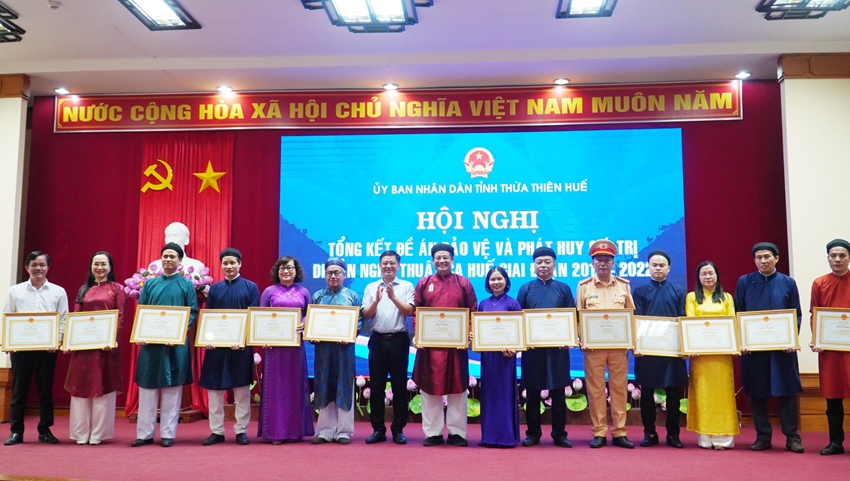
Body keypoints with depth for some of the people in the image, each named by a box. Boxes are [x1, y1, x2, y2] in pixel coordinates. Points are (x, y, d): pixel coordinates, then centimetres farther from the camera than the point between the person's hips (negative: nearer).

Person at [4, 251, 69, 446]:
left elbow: (63, 320, 3)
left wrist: (56, 341, -11)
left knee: (45, 389, 5)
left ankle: (45, 430, 14)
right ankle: (16, 431, 13)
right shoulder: (15, 291, 7)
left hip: (47, 347, 0)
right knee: (18, 390, 5)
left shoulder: (58, 292, 6)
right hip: (20, 347, 0)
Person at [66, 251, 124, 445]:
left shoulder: (117, 288, 4)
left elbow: (121, 317, -4)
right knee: (81, 386, 5)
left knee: (103, 387, 1)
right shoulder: (84, 289, 14)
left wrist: (113, 339, -17)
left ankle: (98, 432, 7)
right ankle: (81, 432, 12)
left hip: (106, 343, -3)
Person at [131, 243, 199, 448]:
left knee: (172, 389, 2)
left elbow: (193, 312, -1)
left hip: (176, 343, -2)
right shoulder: (150, 284, 12)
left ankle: (167, 434, 9)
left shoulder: (187, 285, 5)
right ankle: (145, 433, 13)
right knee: (147, 388, 5)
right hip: (150, 342, 2)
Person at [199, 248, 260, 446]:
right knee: (214, 388, 5)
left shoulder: (251, 287, 1)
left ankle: (241, 430, 12)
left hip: (241, 345, -2)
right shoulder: (215, 288, 9)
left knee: (241, 388, 3)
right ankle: (217, 431, 14)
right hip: (216, 345, 3)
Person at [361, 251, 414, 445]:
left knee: (399, 386, 4)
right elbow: (366, 316, 2)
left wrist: (393, 297, -19)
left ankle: (398, 429, 13)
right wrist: (376, 300, -14)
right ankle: (378, 429, 13)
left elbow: (409, 311, -8)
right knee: (376, 386, 5)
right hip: (378, 340, 2)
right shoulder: (371, 288, 8)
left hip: (399, 340, -2)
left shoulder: (406, 286, 2)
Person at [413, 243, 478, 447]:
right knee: (429, 388, 5)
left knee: (457, 389, 5)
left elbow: (473, 313, 3)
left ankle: (457, 433, 15)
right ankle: (432, 433, 14)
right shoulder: (423, 283, 6)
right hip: (429, 345, 1)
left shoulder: (464, 283, 5)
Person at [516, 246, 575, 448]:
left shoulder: (563, 289, 7)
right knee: (532, 392, 5)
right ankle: (533, 433, 15)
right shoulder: (526, 289, 6)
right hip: (532, 347, 0)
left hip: (557, 348, 0)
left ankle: (559, 434, 14)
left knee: (558, 392, 5)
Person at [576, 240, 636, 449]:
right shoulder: (584, 286, 4)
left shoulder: (624, 285, 7)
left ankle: (619, 432, 12)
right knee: (595, 389, 2)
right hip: (593, 346, -1)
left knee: (619, 388, 4)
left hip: (619, 345, 1)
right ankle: (599, 433, 10)